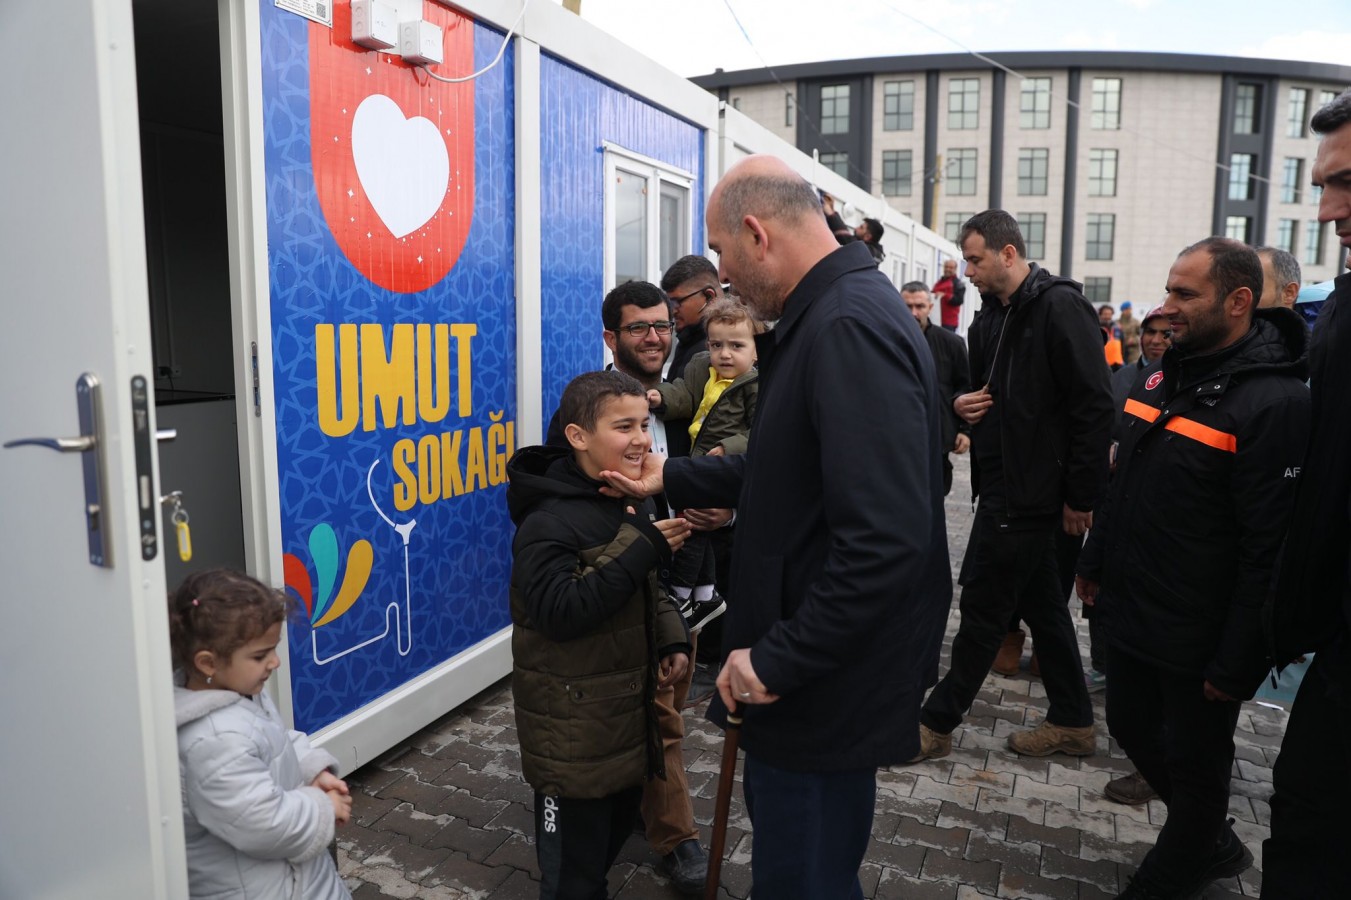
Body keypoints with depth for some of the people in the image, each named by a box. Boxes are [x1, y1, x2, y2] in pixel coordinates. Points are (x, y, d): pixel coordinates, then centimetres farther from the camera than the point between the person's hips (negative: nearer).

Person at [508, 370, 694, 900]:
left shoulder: (634, 505, 6)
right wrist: (641, 549, -31)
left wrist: (674, 641, 2)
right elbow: (561, 613, -31)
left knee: (615, 833, 24)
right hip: (572, 731, -8)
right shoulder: (549, 522, -22)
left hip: (628, 712, 8)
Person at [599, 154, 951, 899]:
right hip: (812, 667, 10)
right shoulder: (828, 315, 10)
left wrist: (778, 661, -23)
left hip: (827, 684, -10)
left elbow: (886, 541, -32)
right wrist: (673, 479, 16)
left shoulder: (848, 328, -25)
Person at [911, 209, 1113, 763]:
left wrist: (1081, 496, -18)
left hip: (1027, 491, -9)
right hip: (1003, 484, 9)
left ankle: (937, 723, 11)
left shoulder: (1059, 307, -13)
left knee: (983, 608, -1)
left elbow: (1093, 404, -18)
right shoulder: (990, 318, 14)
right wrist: (962, 405, 0)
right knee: (1040, 603, 16)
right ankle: (1072, 723, 29)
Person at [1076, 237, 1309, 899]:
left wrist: (1237, 665, -19)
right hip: (1129, 612, 8)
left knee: (1196, 764, 13)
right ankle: (1215, 845, 45)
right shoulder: (1163, 373, 5)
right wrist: (1096, 561, 18)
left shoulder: (1274, 403, -21)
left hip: (1197, 638, -8)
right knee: (1130, 726, 21)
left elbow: (1271, 550, -22)